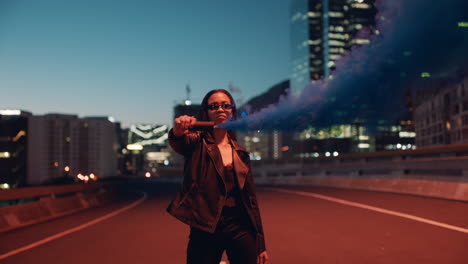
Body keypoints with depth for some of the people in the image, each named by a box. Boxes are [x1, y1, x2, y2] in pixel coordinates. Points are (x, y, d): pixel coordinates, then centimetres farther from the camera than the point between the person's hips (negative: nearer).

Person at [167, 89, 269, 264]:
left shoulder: (240, 153, 11)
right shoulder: (198, 144, 1)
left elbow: (250, 197, 11)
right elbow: (179, 144, -23)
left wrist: (260, 243, 8)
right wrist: (178, 132, -48)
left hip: (240, 229, 3)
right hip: (205, 229, -3)